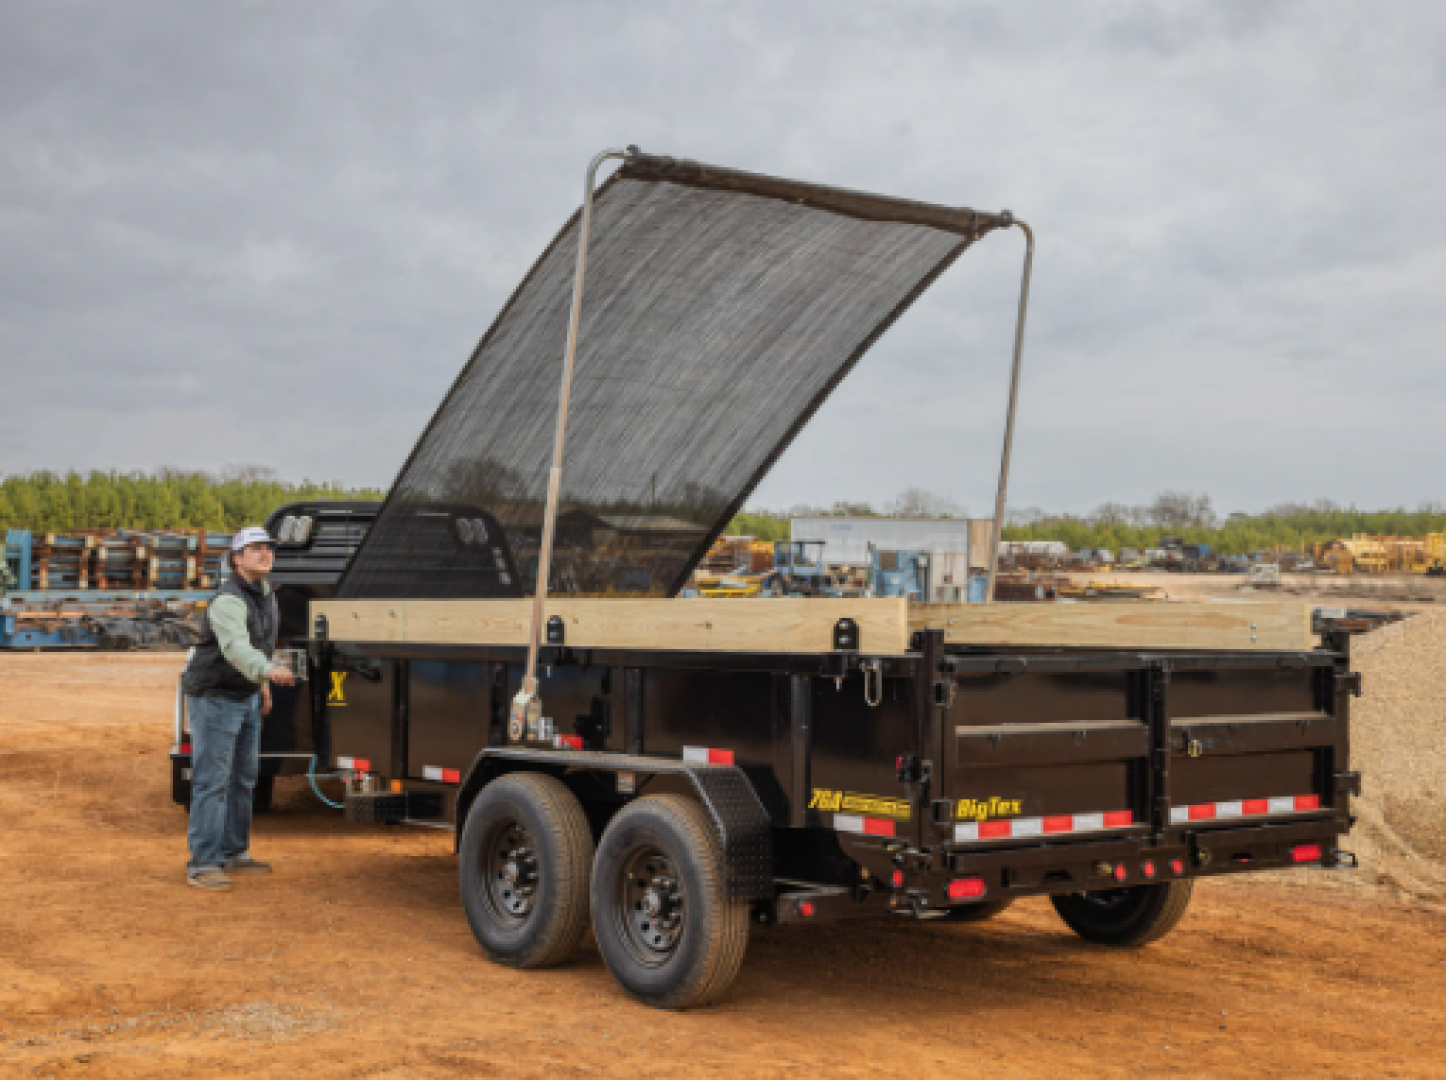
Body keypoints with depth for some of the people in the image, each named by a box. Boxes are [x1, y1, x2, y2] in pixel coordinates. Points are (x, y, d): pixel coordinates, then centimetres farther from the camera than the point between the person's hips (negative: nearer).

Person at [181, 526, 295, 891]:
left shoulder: (266, 593, 6)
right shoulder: (228, 600, -24)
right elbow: (236, 647, -41)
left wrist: (262, 684, 22)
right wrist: (268, 671, -58)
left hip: (246, 696, 9)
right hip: (213, 697, -9)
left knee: (243, 778, 14)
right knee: (212, 782, -9)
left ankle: (234, 852, 25)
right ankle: (203, 865, -6)